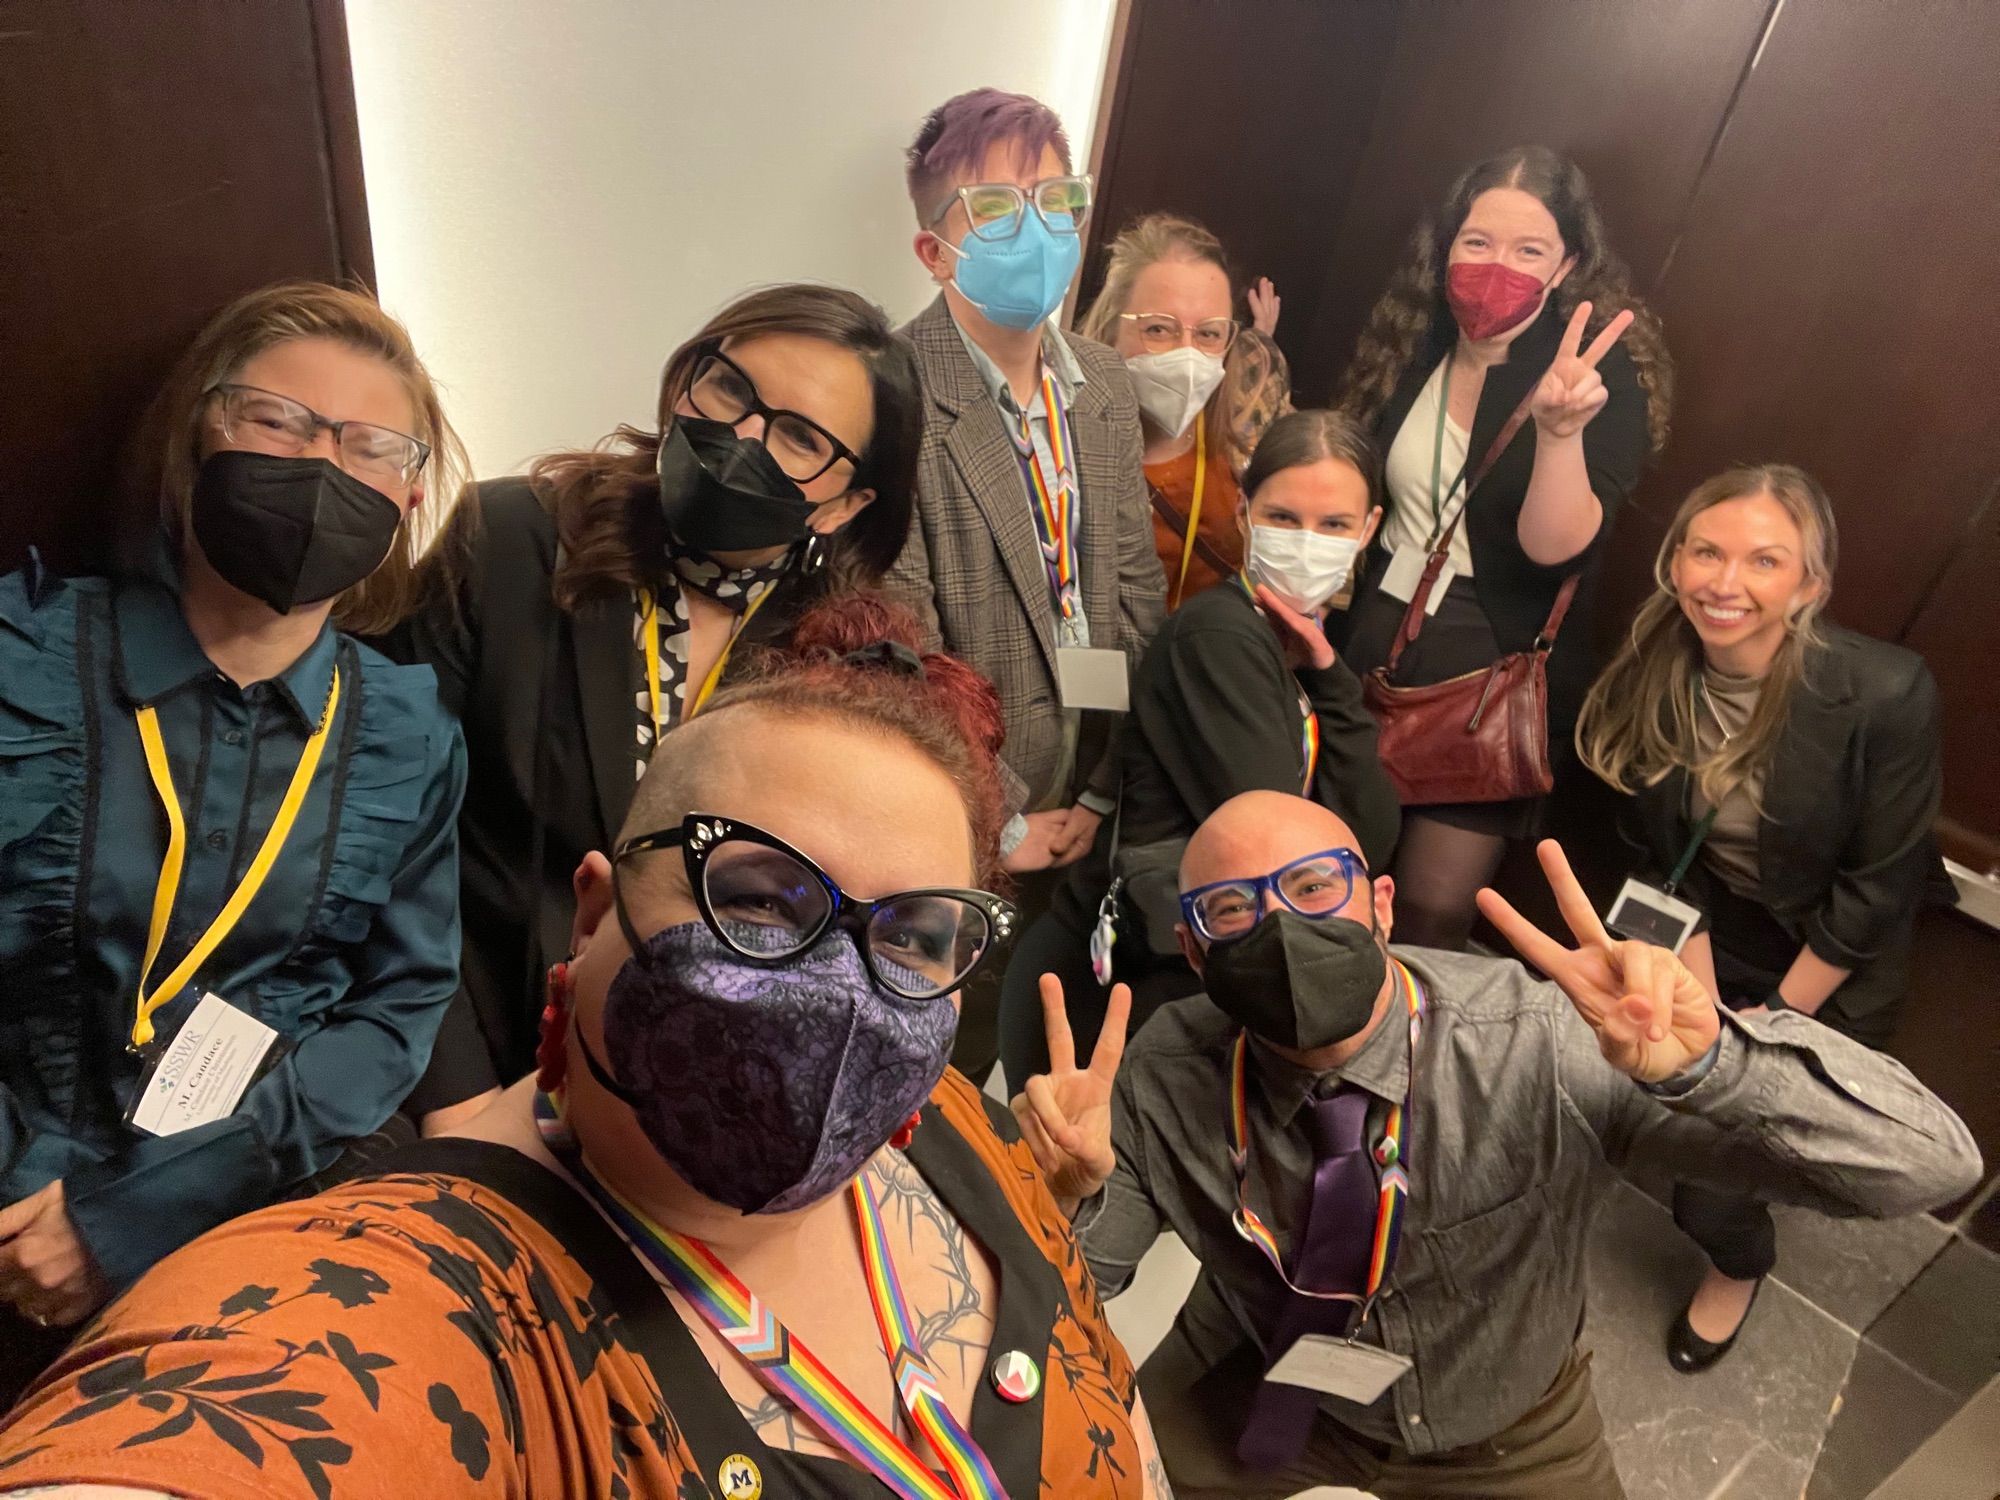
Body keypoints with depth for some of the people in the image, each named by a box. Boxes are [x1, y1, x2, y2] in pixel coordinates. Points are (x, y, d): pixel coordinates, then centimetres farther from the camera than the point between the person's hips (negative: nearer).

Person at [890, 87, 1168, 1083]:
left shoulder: (1102, 382, 5)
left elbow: (1135, 593, 7)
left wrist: (1104, 795, 2)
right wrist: (998, 825, -11)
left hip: (1081, 825, 6)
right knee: (953, 1075, 10)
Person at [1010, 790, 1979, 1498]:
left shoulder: (1544, 1049, -34)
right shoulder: (1165, 1075, -26)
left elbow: (1927, 1164, -34)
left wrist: (1707, 1062, -54)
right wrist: (1071, 1194, -38)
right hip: (1253, 1390, 1)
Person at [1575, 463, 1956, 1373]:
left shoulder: (1887, 694, -29)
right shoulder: (1650, 675, -18)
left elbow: (1875, 887, -19)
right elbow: (1661, 853, -7)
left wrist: (1778, 1014, -12)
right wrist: (1699, 998, -11)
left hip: (1830, 957, -3)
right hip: (1707, 926, 3)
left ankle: (1739, 1263, 36)